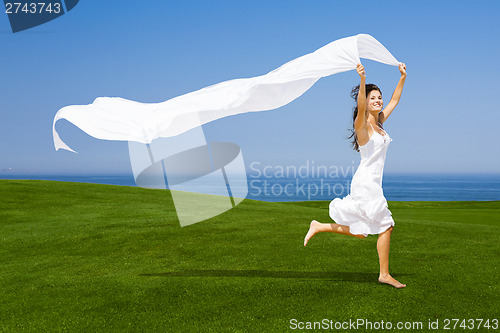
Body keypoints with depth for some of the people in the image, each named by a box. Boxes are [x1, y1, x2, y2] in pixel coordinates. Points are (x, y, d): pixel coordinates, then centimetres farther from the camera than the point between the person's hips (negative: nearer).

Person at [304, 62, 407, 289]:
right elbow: (360, 107, -29)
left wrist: (402, 77, 21)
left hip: (373, 183, 9)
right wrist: (362, 80, -42)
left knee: (360, 232, 11)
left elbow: (394, 101, 25)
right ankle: (384, 274, 11)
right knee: (386, 226, -2)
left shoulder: (379, 122, 14)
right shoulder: (362, 124, -8)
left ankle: (319, 227, 19)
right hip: (366, 183, -9)